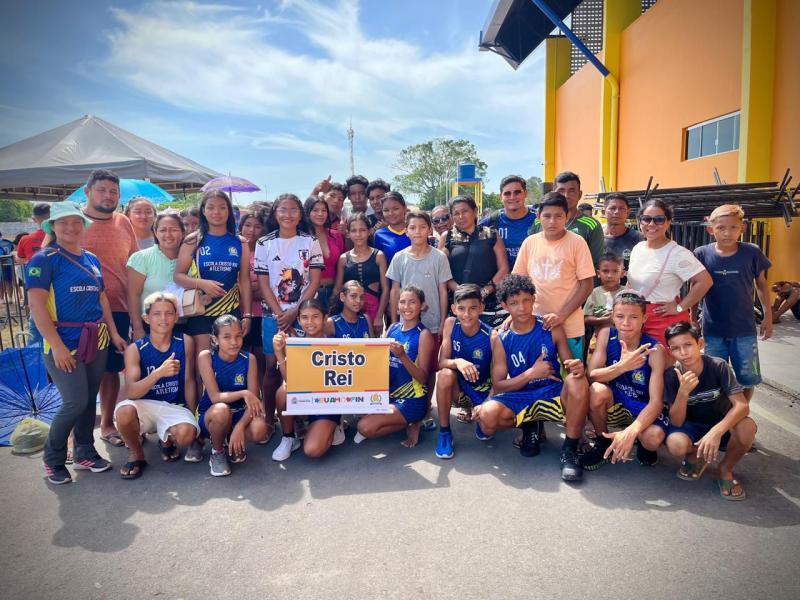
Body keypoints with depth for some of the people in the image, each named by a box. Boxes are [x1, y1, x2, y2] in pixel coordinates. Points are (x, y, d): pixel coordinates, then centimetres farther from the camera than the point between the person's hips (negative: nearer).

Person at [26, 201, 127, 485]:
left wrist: (114, 334, 14)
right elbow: (36, 305, -14)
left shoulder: (92, 259, 12)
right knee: (75, 402, -8)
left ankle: (85, 452, 27)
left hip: (96, 341, 6)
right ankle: (53, 459, 13)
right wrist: (57, 345, -19)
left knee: (90, 399, 12)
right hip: (65, 343, -6)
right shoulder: (44, 259, -7)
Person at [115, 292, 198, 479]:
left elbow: (189, 382, 3)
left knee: (187, 434, -32)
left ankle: (166, 440, 10)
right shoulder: (135, 349, -8)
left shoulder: (185, 342, -3)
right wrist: (160, 372, -35)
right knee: (124, 411, -35)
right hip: (145, 406, 0)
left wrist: (192, 416, 4)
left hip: (175, 407, 0)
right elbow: (132, 392, -18)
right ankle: (136, 454, -2)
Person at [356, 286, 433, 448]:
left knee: (365, 427, -21)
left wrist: (402, 355, -28)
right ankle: (405, 422, 7)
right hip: (389, 395, 7)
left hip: (412, 400, -7)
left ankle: (410, 425, 2)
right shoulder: (393, 328, 6)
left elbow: (423, 378, -15)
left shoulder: (423, 334, -11)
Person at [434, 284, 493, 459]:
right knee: (446, 374, -32)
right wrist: (457, 362, -37)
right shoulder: (450, 324, -13)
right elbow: (441, 362, -15)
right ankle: (444, 432, -13)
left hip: (482, 390, 0)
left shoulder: (491, 336, -20)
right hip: (458, 387, 1)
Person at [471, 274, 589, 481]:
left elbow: (571, 365, 0)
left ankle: (569, 450, -16)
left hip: (554, 394, 0)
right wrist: (532, 373, -17)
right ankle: (529, 427, 6)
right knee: (487, 415, -30)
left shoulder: (552, 329, -2)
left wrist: (578, 368, -26)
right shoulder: (501, 338, -3)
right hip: (519, 398, 1)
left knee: (578, 381, -34)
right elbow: (498, 386, -4)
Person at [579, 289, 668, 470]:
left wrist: (630, 431, -41)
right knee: (597, 390, -32)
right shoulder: (606, 335, -11)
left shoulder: (654, 350, -19)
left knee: (654, 438, -34)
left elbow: (656, 400, -24)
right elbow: (592, 376, -18)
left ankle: (643, 446, 8)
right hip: (613, 406, 2)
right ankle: (603, 444, -4)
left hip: (642, 409, -1)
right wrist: (622, 366, -38)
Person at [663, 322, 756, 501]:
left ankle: (725, 469, -3)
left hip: (720, 426, 1)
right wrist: (683, 392, -37)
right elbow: (676, 422, -19)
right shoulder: (671, 376, -17)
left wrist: (716, 431, -42)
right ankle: (696, 457, 4)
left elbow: (742, 405, -27)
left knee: (747, 427, -34)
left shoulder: (718, 366, -19)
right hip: (691, 427, 0)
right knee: (675, 444, -35)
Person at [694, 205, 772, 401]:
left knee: (747, 379, 10)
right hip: (714, 330, 0)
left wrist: (768, 315, 8)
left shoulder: (752, 252, -8)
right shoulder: (701, 254, -9)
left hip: (744, 330, 1)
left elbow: (761, 283, 7)